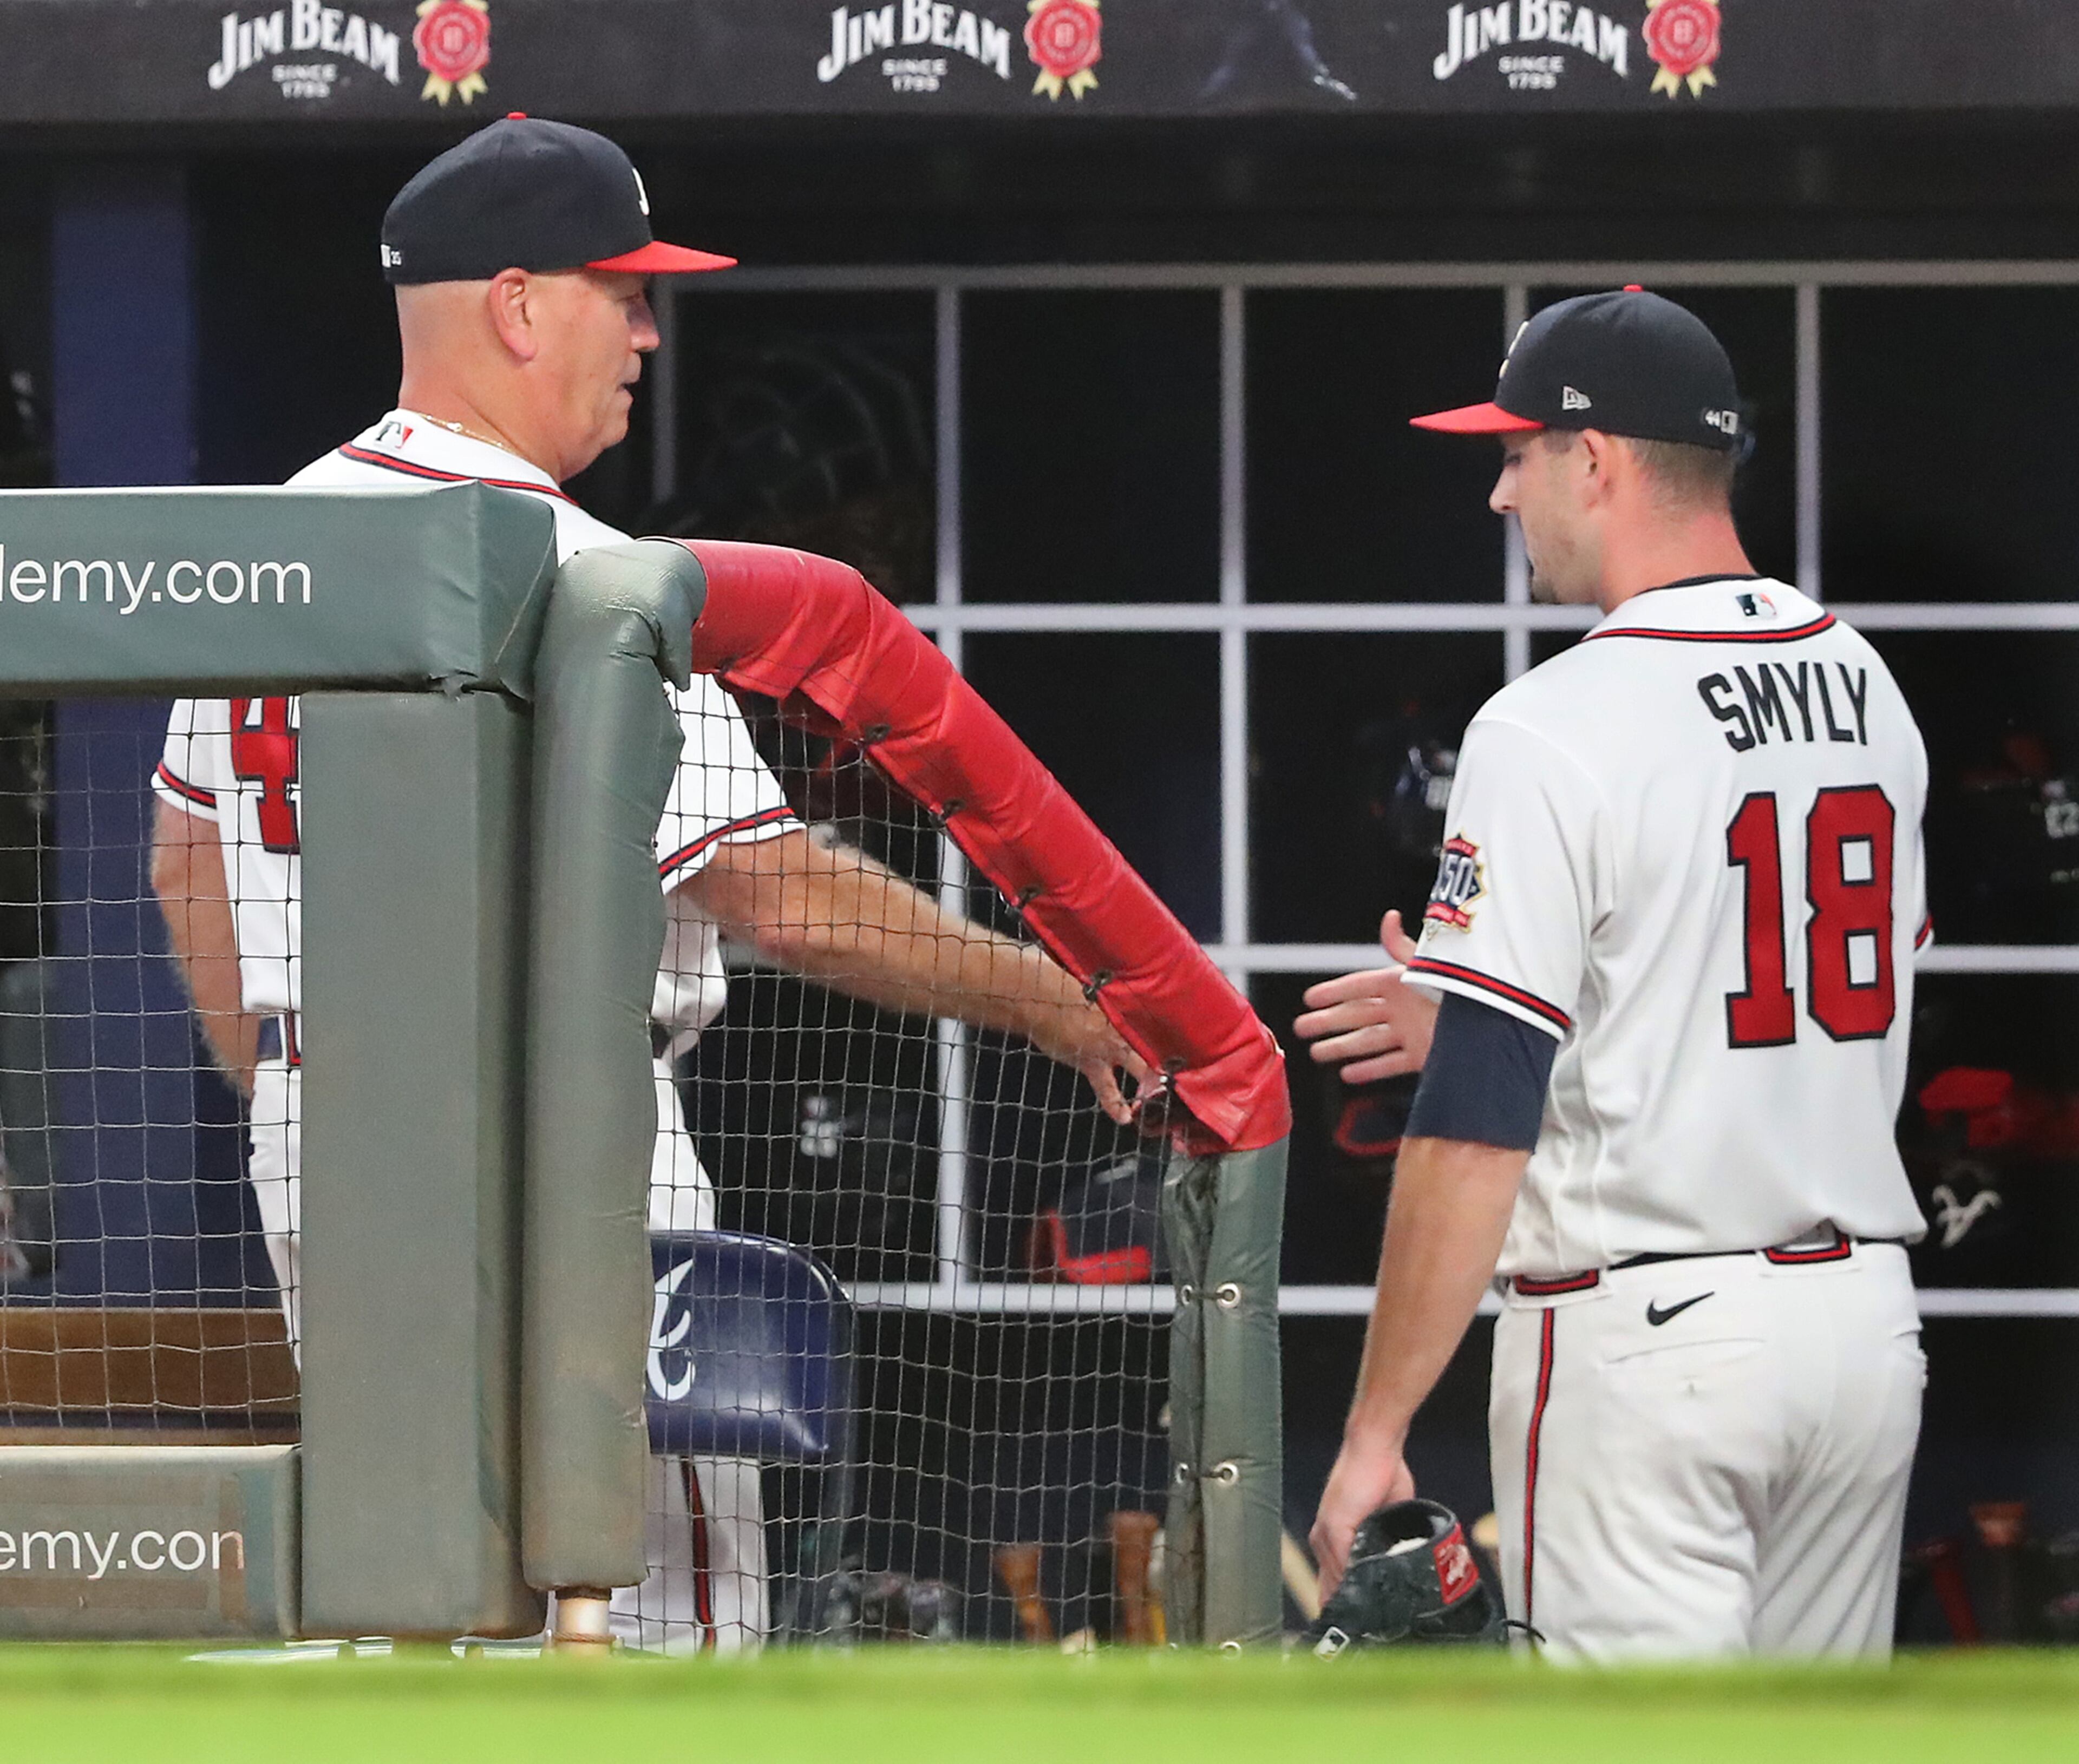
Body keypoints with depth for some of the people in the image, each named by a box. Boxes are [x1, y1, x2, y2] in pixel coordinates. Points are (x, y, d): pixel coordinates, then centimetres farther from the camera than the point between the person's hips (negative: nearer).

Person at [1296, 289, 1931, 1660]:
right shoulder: (1866, 689, 9)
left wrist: (1375, 1431, -13)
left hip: (1647, 1339, -7)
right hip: (1864, 1315, 7)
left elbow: (1479, 1127, -17)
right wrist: (1472, 1015, 19)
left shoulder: (1554, 732, -14)